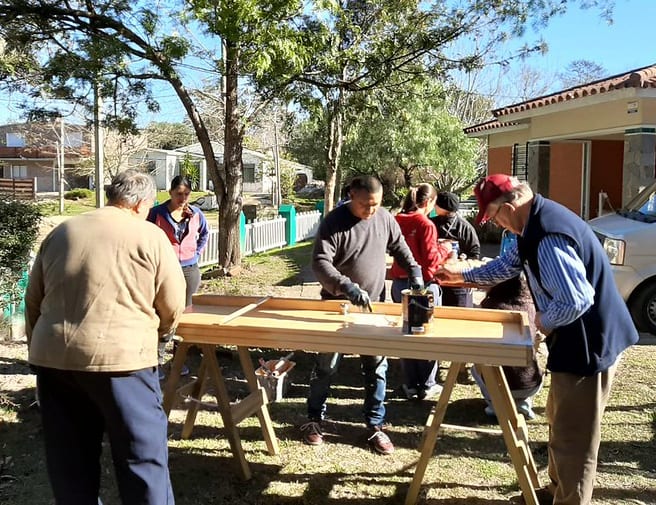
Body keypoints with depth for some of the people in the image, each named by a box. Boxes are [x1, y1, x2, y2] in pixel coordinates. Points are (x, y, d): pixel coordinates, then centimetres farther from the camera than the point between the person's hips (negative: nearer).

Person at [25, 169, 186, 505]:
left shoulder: (60, 232, 14)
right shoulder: (150, 236, -1)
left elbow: (33, 300, 18)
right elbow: (173, 307, 1)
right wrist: (148, 332, 21)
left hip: (52, 357, 6)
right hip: (117, 358, -5)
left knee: (70, 459, 17)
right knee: (142, 455, 6)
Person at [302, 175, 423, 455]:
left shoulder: (385, 218, -1)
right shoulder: (334, 222, -15)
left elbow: (399, 247, 15)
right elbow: (320, 263, -23)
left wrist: (414, 271, 1)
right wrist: (348, 287, -36)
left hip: (373, 306, 4)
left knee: (377, 368, 7)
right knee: (326, 366, 9)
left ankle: (375, 426, 21)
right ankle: (314, 420, 26)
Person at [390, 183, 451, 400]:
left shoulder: (397, 221, 2)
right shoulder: (426, 224, -15)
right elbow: (431, 259, -15)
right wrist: (444, 248, 3)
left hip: (400, 283, 6)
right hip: (422, 284, -6)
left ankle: (410, 385, 23)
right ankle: (427, 385, 18)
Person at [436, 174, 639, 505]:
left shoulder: (547, 238, -29)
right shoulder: (535, 223, 6)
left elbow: (575, 301, -33)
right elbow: (509, 264, 22)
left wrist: (544, 321, -14)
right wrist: (462, 276, 27)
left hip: (590, 344, -11)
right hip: (580, 340, 11)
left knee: (573, 437, 4)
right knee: (561, 423, 24)